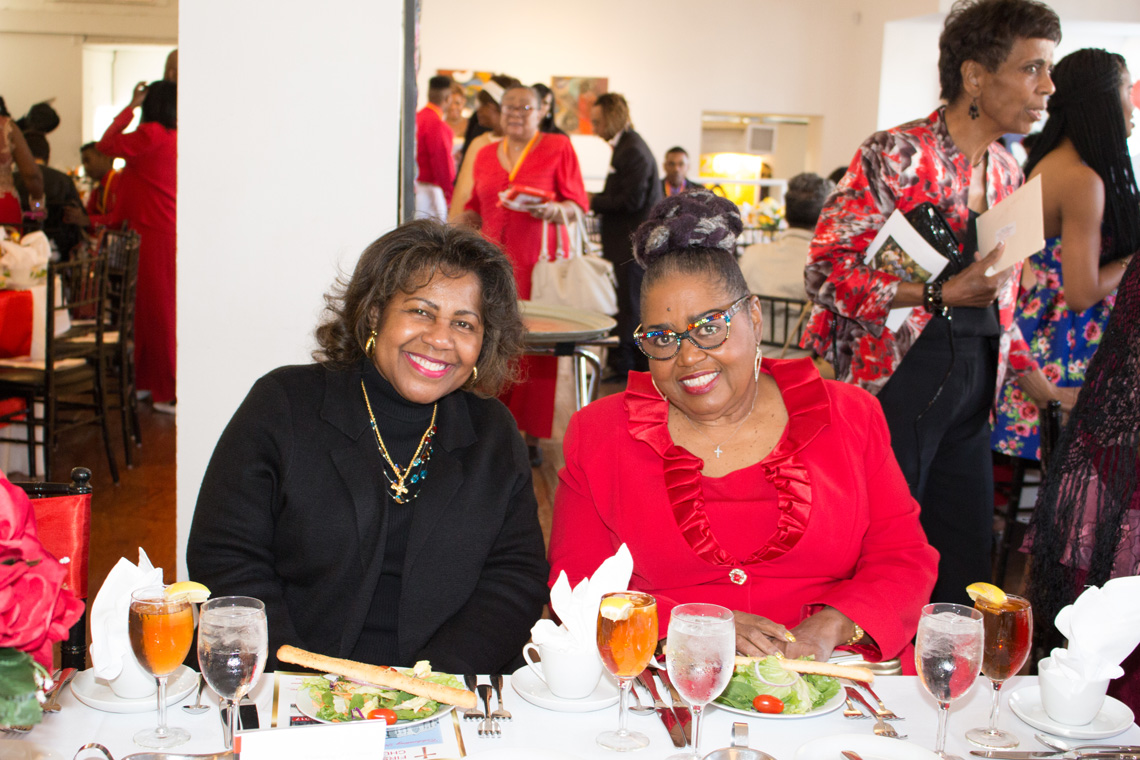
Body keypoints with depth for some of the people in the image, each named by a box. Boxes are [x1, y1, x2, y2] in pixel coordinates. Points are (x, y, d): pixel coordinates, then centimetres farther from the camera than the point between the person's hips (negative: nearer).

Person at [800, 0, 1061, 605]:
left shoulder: (1007, 174, 14)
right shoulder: (895, 156, -9)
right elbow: (827, 271, -15)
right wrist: (940, 295, -21)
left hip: (969, 391, 7)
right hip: (894, 378, -7)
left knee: (963, 575, 9)